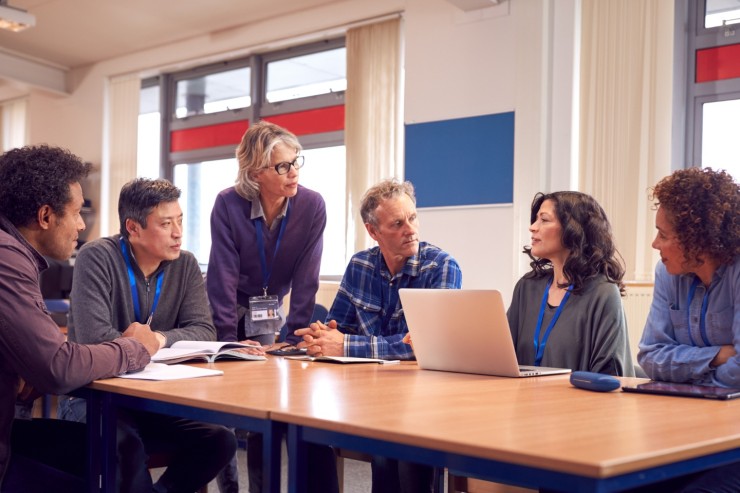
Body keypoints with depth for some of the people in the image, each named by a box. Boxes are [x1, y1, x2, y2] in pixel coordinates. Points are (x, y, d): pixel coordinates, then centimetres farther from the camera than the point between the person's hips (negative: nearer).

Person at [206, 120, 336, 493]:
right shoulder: (228, 205, -22)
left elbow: (305, 280, -16)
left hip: (272, 313, 1)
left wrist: (292, 340, -18)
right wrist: (229, 342, -24)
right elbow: (223, 277, -22)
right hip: (230, 311, -1)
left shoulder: (312, 206, -18)